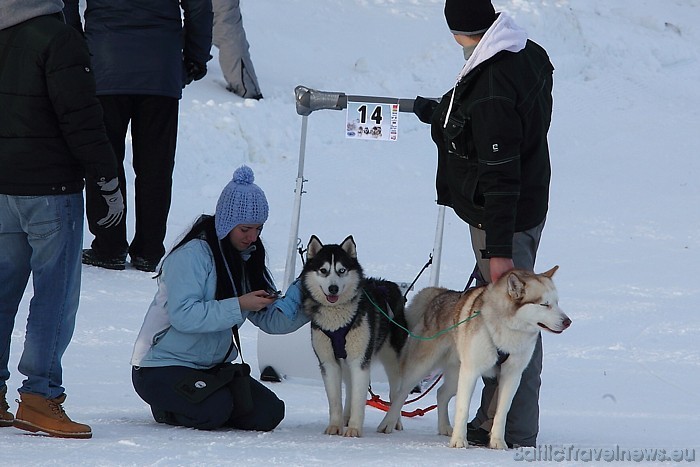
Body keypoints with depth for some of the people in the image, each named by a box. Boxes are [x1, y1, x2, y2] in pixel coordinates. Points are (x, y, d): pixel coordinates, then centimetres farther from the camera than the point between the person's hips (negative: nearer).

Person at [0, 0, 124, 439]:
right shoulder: (58, 39, -13)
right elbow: (81, 119, -15)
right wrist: (109, 182, -8)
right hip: (50, 187, -7)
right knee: (55, 292, -3)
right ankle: (39, 398, -5)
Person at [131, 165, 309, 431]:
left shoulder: (248, 259, 9)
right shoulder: (193, 255, -16)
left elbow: (271, 320, -1)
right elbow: (183, 315, -29)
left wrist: (302, 297, -18)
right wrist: (239, 306, -28)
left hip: (213, 368, 7)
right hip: (162, 366, -7)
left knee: (268, 414, -10)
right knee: (214, 409, -31)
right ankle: (165, 407, 2)